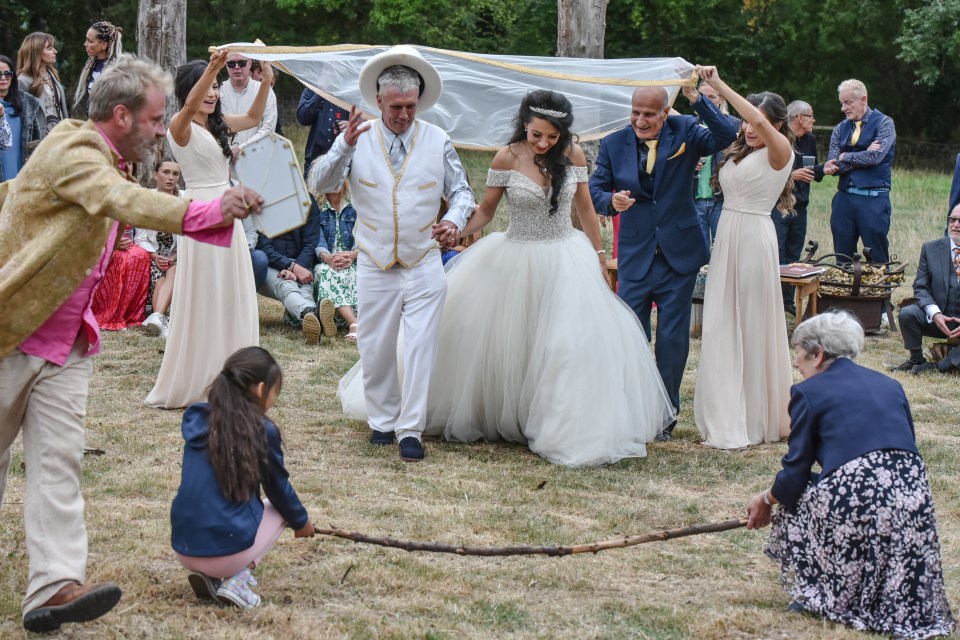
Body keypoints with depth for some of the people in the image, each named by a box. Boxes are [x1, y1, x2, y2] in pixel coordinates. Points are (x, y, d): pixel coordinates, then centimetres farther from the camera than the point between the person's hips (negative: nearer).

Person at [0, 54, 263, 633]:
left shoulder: (107, 162, 11)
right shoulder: (73, 153, -19)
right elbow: (127, 203, -38)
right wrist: (212, 214, -50)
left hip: (67, 343, 8)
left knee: (59, 461, -5)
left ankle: (55, 588, -12)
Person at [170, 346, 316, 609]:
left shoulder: (197, 420, 8)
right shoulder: (262, 430, -7)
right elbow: (279, 488, 7)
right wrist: (301, 522, 30)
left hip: (183, 548, 5)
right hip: (227, 548, -5)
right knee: (278, 509, 22)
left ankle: (209, 575, 10)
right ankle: (237, 580, 2)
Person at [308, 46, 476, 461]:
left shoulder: (437, 141, 1)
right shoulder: (358, 140, -1)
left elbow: (462, 192, 6)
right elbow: (319, 185, -10)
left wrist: (454, 220, -17)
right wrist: (344, 147, -26)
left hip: (424, 266, -1)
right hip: (375, 266, 1)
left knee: (420, 348, -7)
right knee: (375, 350, 9)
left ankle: (410, 430, -2)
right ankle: (383, 420, 26)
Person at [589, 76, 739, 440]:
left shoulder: (684, 133, -5)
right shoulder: (614, 145, -2)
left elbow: (726, 137, -21)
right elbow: (595, 190, 0)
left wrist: (697, 100, -29)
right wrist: (611, 201, -23)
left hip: (678, 256, -1)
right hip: (635, 256, 1)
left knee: (673, 338, 6)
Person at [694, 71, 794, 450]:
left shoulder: (780, 151, -9)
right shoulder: (739, 152, 15)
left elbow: (761, 124, -26)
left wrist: (719, 85, -25)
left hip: (754, 240, -8)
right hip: (726, 238, 8)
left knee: (753, 327, -1)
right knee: (723, 329, 7)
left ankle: (759, 419, 8)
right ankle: (729, 421, 13)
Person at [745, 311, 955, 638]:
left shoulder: (807, 392, 6)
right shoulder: (889, 385, 22)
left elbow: (795, 473, 4)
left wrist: (766, 500, 25)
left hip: (853, 500, -5)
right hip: (913, 497, 5)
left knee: (792, 502, 22)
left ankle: (818, 596, 17)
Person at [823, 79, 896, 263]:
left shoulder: (884, 123, 0)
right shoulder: (840, 129, 12)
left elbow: (876, 156, -14)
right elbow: (833, 164, 2)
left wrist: (845, 157, -3)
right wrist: (863, 157, -11)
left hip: (873, 199, -5)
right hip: (844, 197, 5)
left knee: (878, 260, -3)